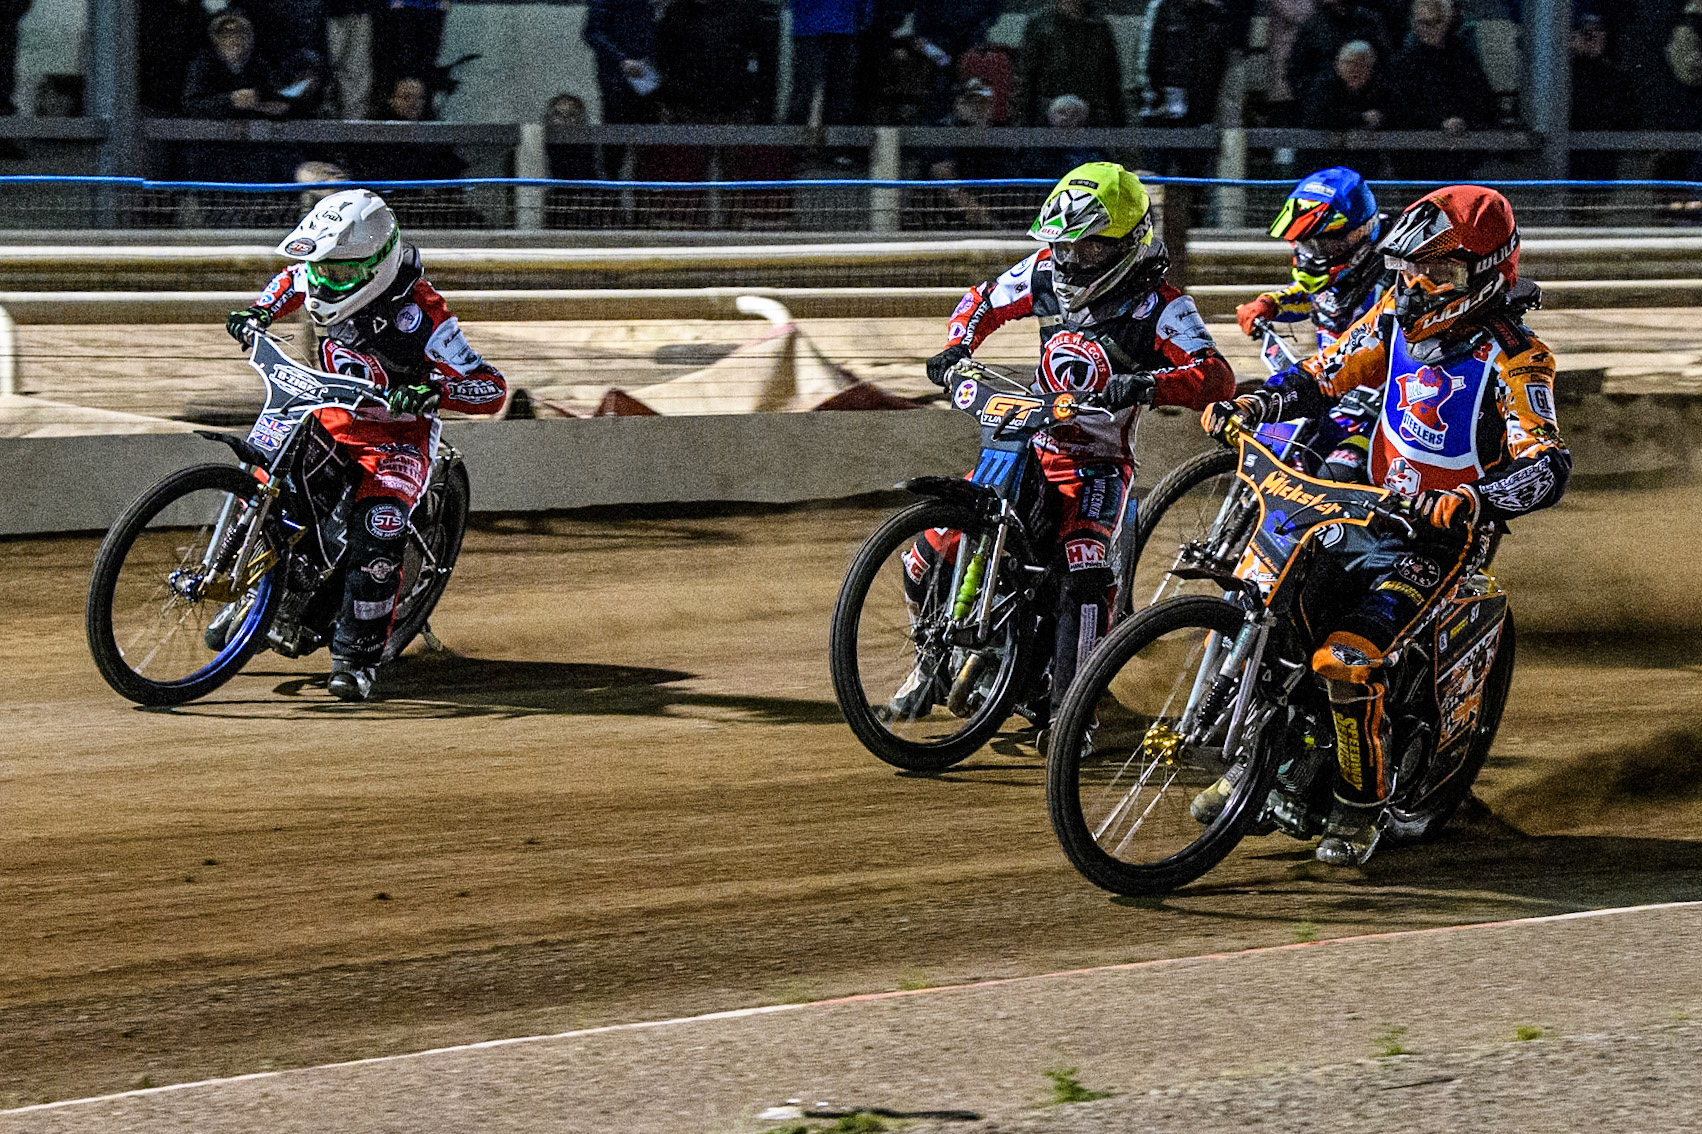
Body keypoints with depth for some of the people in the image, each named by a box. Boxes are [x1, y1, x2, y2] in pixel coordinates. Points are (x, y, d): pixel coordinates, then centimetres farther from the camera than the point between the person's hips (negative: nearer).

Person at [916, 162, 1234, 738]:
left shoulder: (1158, 307, -15)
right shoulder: (1048, 271, 1)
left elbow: (1218, 377, -27)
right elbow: (986, 300, 19)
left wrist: (1146, 385, -44)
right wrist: (957, 346, -2)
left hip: (1096, 467, -4)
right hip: (1027, 446, 4)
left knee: (1085, 576, -27)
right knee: (931, 555, -6)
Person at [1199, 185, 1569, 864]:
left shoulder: (1512, 361, -17)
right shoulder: (1400, 318, 2)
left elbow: (1548, 467, -28)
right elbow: (1326, 375, 11)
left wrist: (1472, 500, -47)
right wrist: (1252, 406, -7)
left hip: (1433, 539, -7)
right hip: (1362, 520, 7)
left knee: (1345, 663, -25)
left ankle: (1360, 809, -5)